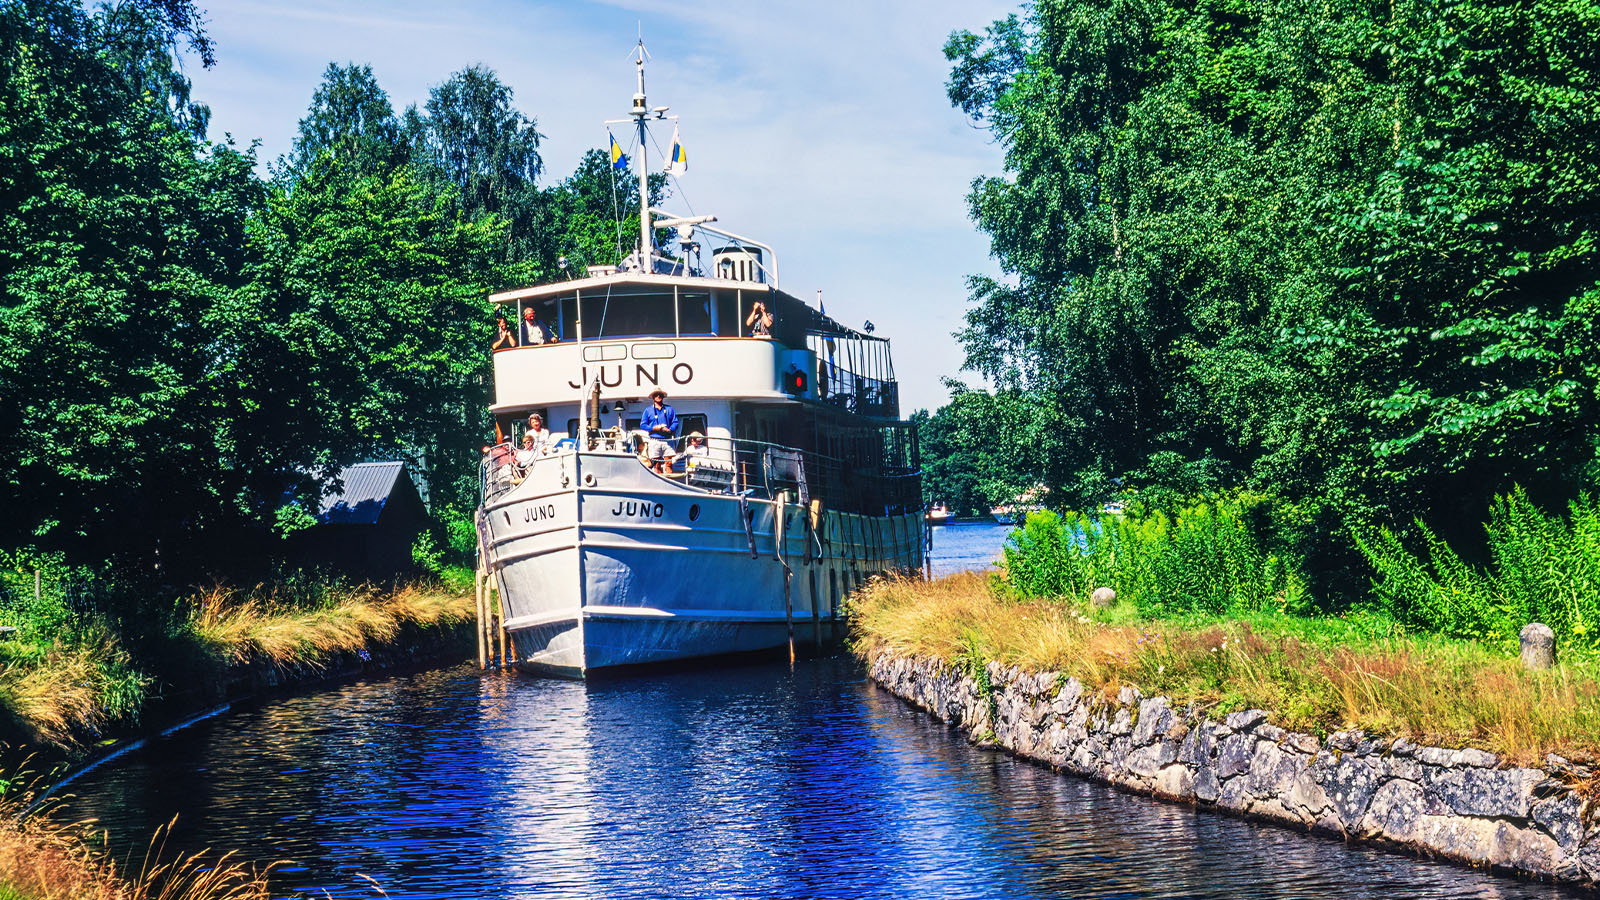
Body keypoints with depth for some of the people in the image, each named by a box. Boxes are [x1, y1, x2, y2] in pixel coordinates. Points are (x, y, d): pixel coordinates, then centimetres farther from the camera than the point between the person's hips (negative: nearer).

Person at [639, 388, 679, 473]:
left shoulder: (669, 409, 16)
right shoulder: (648, 410, 12)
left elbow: (675, 422, 11)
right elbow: (642, 425, 6)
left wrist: (670, 429, -10)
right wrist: (654, 428, -11)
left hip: (667, 440, 1)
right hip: (654, 440, -1)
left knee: (669, 463, -6)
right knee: (657, 464, -4)